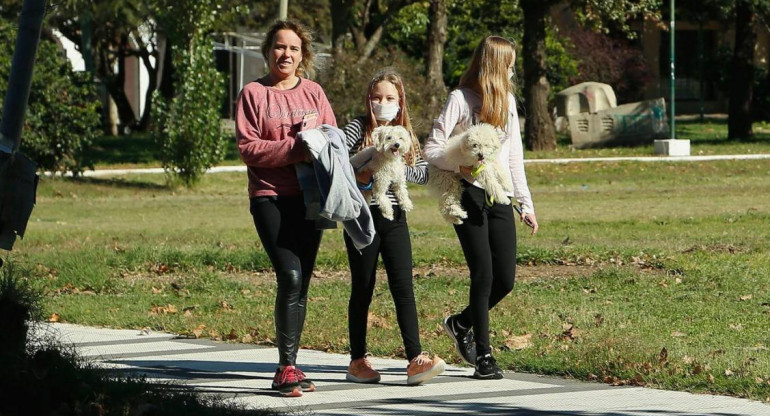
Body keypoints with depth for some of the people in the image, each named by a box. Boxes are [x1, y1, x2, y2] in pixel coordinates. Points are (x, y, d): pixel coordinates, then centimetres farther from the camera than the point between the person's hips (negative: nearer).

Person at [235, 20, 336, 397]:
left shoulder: (313, 92, 13)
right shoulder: (253, 94, 1)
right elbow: (248, 148, -7)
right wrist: (296, 148, -16)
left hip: (309, 196, 5)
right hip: (270, 197, -5)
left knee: (301, 283, 7)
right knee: (290, 277, -18)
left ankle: (289, 368, 15)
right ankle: (287, 368, -15)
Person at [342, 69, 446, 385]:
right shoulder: (358, 128, -2)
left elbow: (424, 173, 4)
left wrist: (397, 167, -12)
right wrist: (356, 175, -24)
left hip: (394, 218, 3)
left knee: (403, 288, -5)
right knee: (363, 289, 4)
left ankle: (416, 360, -13)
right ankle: (358, 361, 13)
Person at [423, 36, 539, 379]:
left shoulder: (507, 100, 17)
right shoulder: (460, 99, -4)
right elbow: (432, 150, -9)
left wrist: (525, 202, 16)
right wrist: (461, 166, -26)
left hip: (499, 197, 6)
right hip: (469, 196, -6)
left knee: (505, 279, 1)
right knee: (483, 276, -10)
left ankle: (461, 324, 27)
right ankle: (483, 354, 0)